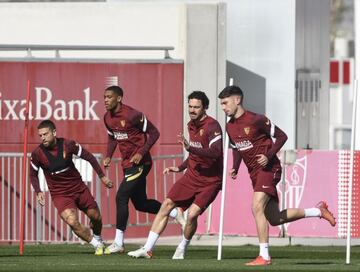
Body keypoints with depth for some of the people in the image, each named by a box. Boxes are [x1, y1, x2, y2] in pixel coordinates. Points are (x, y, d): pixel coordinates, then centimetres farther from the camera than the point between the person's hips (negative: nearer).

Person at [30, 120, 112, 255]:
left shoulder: (67, 145, -14)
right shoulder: (37, 154, -14)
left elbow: (88, 157, -1)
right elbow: (33, 174, 4)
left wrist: (102, 176, 0)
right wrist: (38, 192, -10)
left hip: (79, 188, 2)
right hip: (59, 194, -2)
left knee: (96, 217, 12)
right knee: (73, 222, -23)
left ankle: (98, 238, 46)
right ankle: (97, 244, -1)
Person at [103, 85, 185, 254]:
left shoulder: (132, 115, -19)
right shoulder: (108, 118, 5)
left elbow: (154, 133, -13)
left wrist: (141, 153, -21)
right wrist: (108, 156, 7)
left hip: (139, 163, -9)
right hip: (127, 164, 9)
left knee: (121, 197, -14)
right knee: (140, 203, 15)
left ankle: (118, 243, -10)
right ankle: (175, 213, 33)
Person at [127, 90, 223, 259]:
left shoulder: (212, 126, -18)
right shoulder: (191, 125, 9)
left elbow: (215, 153, -32)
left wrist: (190, 148, -40)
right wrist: (180, 168, 15)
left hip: (210, 180, -8)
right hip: (192, 175, 8)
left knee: (192, 214, -20)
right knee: (166, 205, 0)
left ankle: (182, 249, 6)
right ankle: (148, 249, 6)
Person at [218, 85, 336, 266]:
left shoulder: (256, 120, -15)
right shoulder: (230, 127, 8)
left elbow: (281, 136, -9)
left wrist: (269, 156, -21)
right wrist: (235, 168, 6)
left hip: (268, 169, -8)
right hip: (254, 174, 8)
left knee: (257, 208, -23)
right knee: (274, 219, 10)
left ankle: (264, 256, -21)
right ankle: (318, 211, 27)